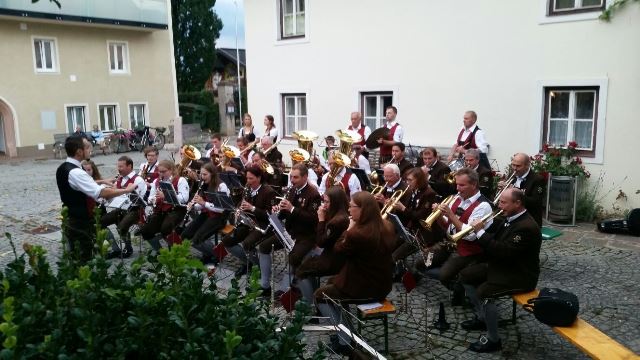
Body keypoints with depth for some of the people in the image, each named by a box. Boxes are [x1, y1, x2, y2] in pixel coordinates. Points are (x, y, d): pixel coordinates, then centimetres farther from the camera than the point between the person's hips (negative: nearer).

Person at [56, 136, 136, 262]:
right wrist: (126, 190, -22)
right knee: (83, 259, 1)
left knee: (75, 258, 19)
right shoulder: (75, 172, -26)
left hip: (70, 221, 9)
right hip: (81, 223, -9)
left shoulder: (62, 168, 5)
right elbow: (101, 192, -33)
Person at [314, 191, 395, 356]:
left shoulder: (356, 234, -29)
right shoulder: (387, 227, -4)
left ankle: (346, 340, 12)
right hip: (381, 285, 8)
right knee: (332, 282, 28)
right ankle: (347, 330, 30)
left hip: (363, 289, -8)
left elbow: (338, 249, -9)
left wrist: (349, 229, -2)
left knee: (319, 295, 15)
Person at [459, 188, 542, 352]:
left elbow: (503, 252, -33)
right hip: (502, 266, 10)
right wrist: (478, 230, -8)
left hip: (519, 275, -10)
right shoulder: (509, 218, 4)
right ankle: (480, 317, 23)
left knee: (483, 292, -28)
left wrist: (481, 232, -28)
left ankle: (493, 339, -10)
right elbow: (492, 240, 11)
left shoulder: (527, 227, -26)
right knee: (466, 275, 9)